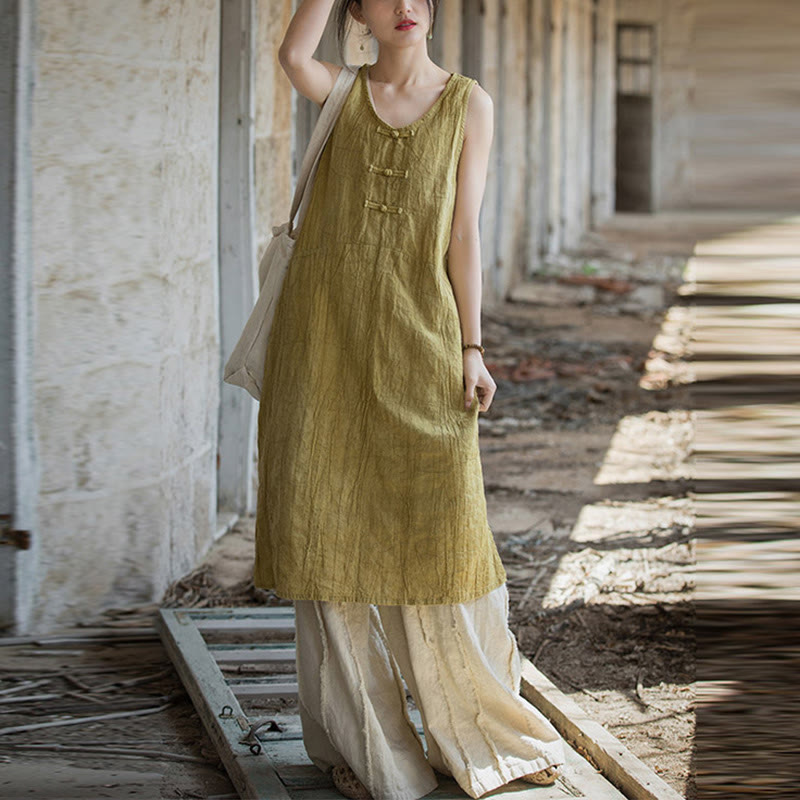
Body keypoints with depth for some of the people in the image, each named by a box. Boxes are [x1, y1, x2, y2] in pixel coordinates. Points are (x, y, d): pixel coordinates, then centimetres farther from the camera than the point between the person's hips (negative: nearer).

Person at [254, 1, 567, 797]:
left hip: (416, 340, -1)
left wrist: (471, 349, -4)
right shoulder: (342, 91, 7)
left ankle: (477, 732, 16)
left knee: (438, 534, -1)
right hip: (325, 336, 1)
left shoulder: (468, 103, 5)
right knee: (332, 534, 1)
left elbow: (463, 233, 2)